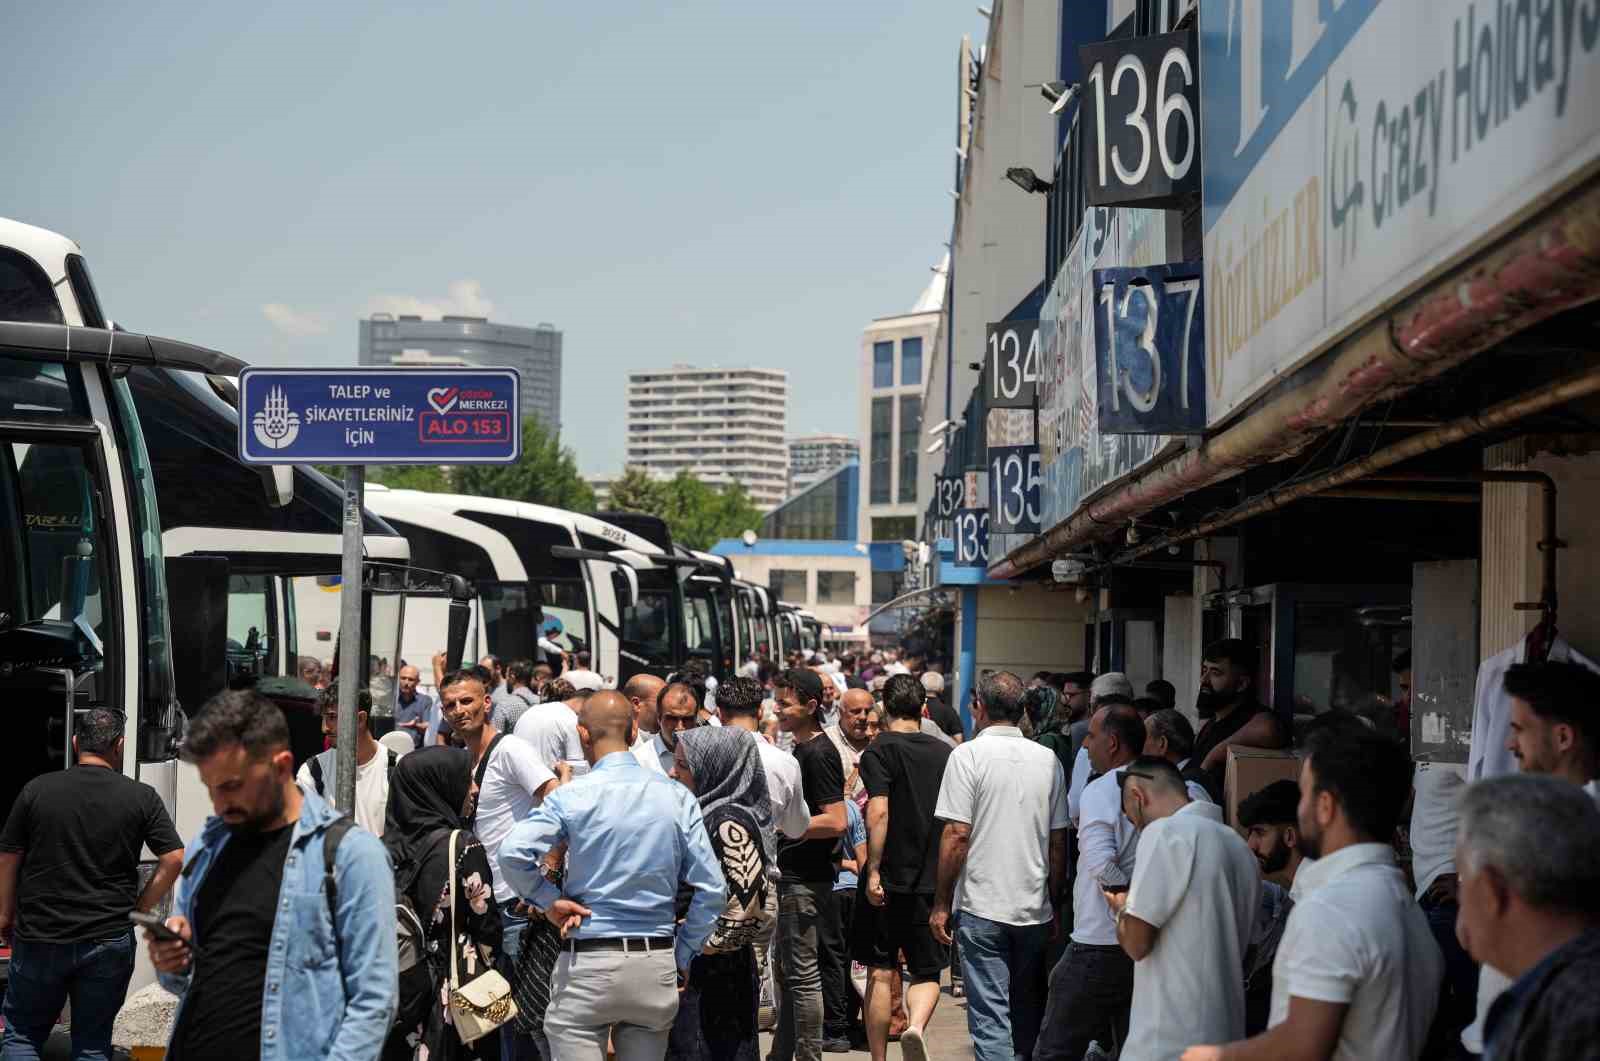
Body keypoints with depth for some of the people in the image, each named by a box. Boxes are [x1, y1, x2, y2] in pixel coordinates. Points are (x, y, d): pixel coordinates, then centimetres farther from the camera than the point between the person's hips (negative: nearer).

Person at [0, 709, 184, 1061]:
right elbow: (174, 859, -8)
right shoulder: (142, 797, -4)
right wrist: (137, 910, 3)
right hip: (109, 940, 0)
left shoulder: (37, 789, -3)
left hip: (39, 937, 0)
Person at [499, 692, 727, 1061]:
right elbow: (711, 888, 1)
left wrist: (549, 901, -4)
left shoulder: (572, 796, -7)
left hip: (587, 963, -4)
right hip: (657, 967, 4)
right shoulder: (677, 797, 2)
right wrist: (683, 956, 10)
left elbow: (513, 854, -20)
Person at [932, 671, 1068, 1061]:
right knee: (1028, 1014, 16)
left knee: (990, 1017, -3)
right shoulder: (1047, 760, 6)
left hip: (982, 908, -4)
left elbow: (957, 835, -11)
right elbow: (1058, 842, 9)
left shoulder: (968, 755, -7)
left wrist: (941, 903, -4)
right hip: (1035, 910, 4)